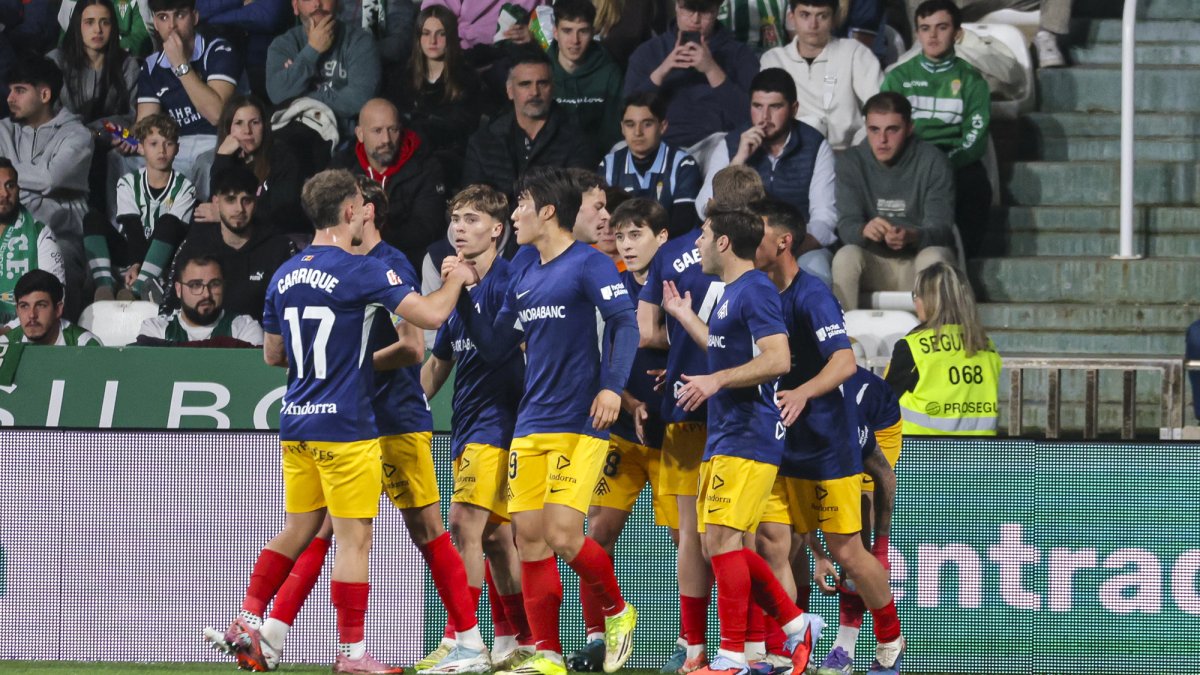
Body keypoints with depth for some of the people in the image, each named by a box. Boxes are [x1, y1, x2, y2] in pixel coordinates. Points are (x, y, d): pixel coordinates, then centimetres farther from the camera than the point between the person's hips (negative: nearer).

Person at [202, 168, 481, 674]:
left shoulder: (285, 276, 8)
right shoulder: (360, 272, -13)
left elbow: (272, 354, 18)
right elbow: (431, 314, -16)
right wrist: (456, 281, 4)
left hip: (296, 424, 7)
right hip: (345, 428, -7)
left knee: (297, 531, 17)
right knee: (354, 538, -1)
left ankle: (247, 622, 13)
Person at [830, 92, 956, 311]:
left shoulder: (933, 162, -8)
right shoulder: (851, 162, -2)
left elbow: (941, 228, -15)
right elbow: (846, 224, -12)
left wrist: (911, 236, -39)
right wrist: (864, 231, -39)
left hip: (918, 261, -1)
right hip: (873, 263, 1)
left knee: (934, 257, -32)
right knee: (846, 256, -28)